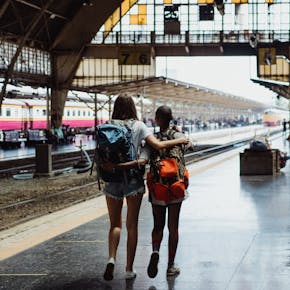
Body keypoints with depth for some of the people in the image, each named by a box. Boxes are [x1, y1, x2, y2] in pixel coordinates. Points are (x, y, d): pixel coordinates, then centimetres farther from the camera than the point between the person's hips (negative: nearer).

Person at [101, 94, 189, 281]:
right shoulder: (138, 126, -4)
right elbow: (158, 145, -11)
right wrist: (179, 141, 1)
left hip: (113, 181, 1)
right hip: (133, 180, -1)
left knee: (115, 224, 12)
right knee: (132, 225, 8)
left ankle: (112, 259, -11)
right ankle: (129, 269, 10)